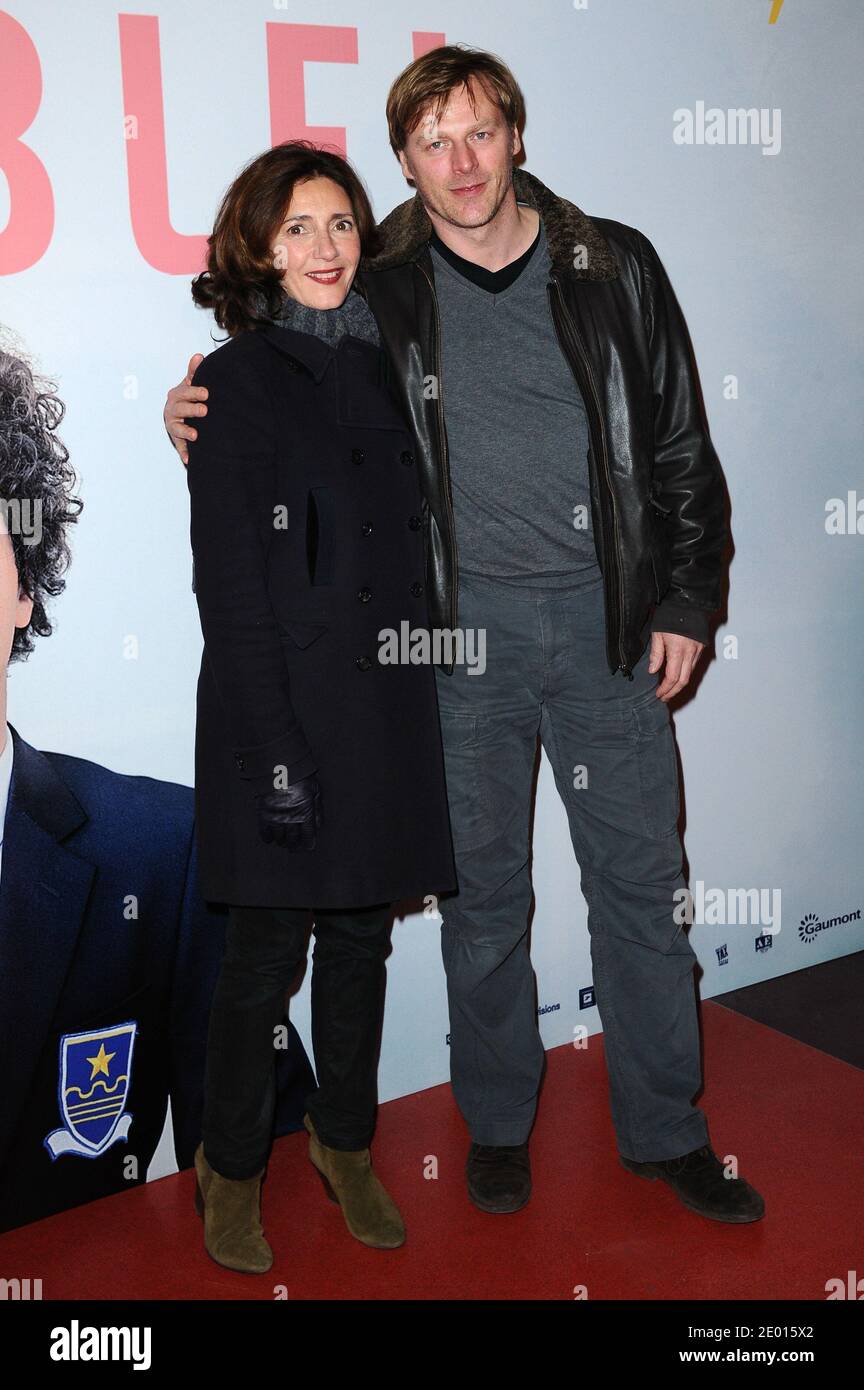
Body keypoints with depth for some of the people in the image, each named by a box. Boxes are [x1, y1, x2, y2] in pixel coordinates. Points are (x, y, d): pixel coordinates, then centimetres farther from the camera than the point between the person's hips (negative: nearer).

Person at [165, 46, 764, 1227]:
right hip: (460, 622, 0)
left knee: (641, 878, 7)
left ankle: (666, 1131, 25)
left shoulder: (612, 267, 3)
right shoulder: (378, 289, 1)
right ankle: (497, 1122, 30)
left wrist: (685, 602, 3)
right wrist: (200, 412, -8)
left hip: (604, 615, 1)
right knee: (483, 888, 10)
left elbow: (679, 448, 7)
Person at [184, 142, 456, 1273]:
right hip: (282, 708, -5)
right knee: (268, 954, 5)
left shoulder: (383, 365, 11)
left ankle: (346, 1146, 34)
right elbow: (228, 585, -11)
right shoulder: (236, 383, -6)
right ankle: (231, 1172, 25)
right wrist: (277, 746, -17)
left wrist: (425, 706, 9)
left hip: (388, 708, 5)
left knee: (362, 938, 15)